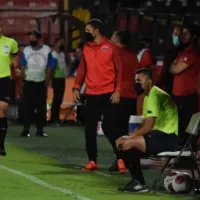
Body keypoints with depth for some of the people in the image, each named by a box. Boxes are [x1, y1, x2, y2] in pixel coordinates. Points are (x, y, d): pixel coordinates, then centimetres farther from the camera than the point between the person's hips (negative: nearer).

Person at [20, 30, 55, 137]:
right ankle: (26, 129, -1)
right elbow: (23, 67, 5)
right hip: (28, 82, 0)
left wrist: (47, 82, -5)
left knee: (41, 107, 3)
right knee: (27, 106, -4)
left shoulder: (46, 50, -1)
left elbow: (50, 68, 1)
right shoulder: (26, 50, 3)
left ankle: (40, 130, 8)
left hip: (41, 83, 0)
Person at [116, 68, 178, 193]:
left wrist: (129, 138, -11)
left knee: (128, 143, -23)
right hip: (160, 135, 11)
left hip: (168, 137, -11)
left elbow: (148, 127, -21)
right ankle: (137, 182, 4)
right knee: (122, 142, 7)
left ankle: (139, 184, -13)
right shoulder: (148, 96, 18)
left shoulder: (154, 96, -15)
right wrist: (128, 136, 4)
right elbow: (143, 125, 19)